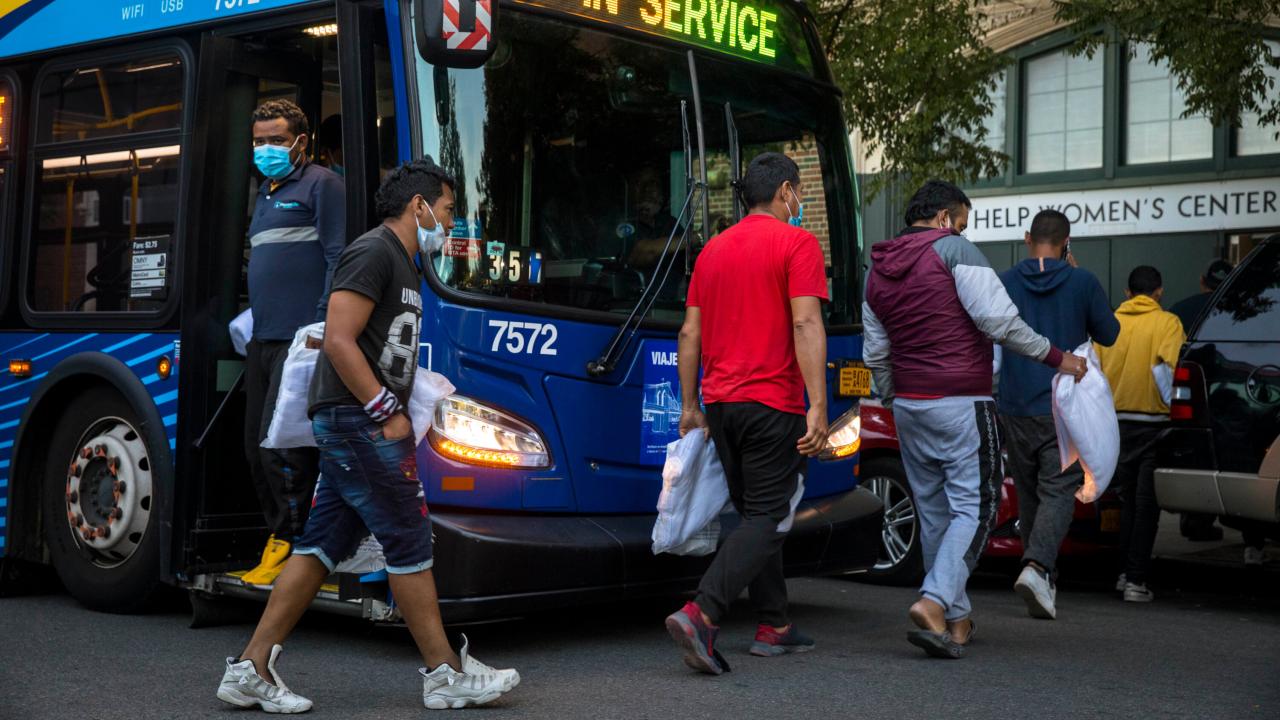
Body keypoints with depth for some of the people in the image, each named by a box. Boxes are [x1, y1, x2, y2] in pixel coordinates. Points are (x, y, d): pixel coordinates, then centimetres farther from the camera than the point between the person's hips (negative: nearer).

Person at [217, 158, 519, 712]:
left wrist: (397, 414, 11)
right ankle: (445, 673, 5)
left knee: (323, 544, 8)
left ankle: (251, 668, 10)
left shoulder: (403, 264, 21)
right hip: (356, 419, -10)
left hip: (360, 426, 10)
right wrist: (388, 414, -17)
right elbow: (339, 341, -18)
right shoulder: (374, 252, -10)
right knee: (409, 542, -4)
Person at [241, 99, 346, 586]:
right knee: (257, 448, 9)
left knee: (279, 445, -12)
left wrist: (321, 328, -17)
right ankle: (281, 537, 16)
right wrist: (250, 319, 19)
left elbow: (337, 259, -11)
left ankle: (292, 545, -4)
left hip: (299, 339, -9)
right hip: (262, 341, 9)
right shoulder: (265, 195, 23)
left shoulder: (320, 185, -2)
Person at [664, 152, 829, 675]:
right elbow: (806, 325, -16)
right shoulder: (797, 244, -6)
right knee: (766, 520, -4)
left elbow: (690, 333, 14)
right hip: (773, 404, -7)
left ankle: (774, 627, 20)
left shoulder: (714, 250, 14)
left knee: (756, 514, 16)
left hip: (721, 401, 7)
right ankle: (700, 614, -20)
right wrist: (818, 406, -19)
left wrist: (690, 407, 18)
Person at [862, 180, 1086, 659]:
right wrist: (1057, 358, -7)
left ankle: (956, 620, 20)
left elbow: (876, 354, 19)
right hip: (961, 404, -7)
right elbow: (998, 319, -16)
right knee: (973, 508, -4)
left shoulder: (877, 270, 14)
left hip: (909, 405, 7)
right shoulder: (953, 250, -8)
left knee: (934, 513, 14)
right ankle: (933, 603, -22)